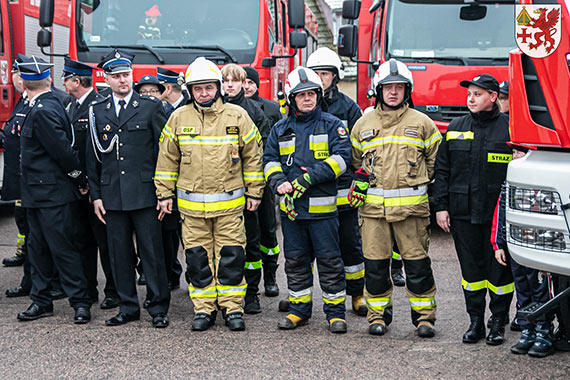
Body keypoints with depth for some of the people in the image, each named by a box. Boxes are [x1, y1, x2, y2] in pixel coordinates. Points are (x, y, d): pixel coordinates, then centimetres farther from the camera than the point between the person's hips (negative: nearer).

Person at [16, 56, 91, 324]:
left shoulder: (43, 111, -19)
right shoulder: (43, 107, 12)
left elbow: (63, 151, -22)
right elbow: (62, 150, 17)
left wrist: (80, 181, -12)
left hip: (54, 195, -10)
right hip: (37, 194, 10)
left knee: (63, 249, -3)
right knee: (38, 249, 14)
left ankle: (80, 302, 6)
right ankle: (41, 301, 23)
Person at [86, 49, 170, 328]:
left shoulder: (151, 107, 1)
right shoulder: (97, 112, 10)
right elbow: (93, 157, 12)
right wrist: (96, 195, 7)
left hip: (145, 193, -3)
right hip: (112, 195, 3)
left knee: (152, 252, -1)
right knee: (119, 253, 8)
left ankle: (158, 307, 9)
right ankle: (128, 307, 18)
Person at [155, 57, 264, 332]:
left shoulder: (237, 116, 0)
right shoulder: (178, 118, 4)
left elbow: (253, 156, 6)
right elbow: (167, 159, 10)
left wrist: (254, 192, 5)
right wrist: (164, 194, 8)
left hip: (230, 203, -1)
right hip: (191, 204, 1)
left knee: (231, 257, 1)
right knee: (197, 258, 5)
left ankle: (232, 308, 12)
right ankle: (204, 309, 15)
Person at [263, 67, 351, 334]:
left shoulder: (332, 125, 2)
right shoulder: (281, 129, 13)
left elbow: (340, 158, -9)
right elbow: (269, 160, 11)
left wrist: (307, 179, -17)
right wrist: (279, 183, -10)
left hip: (322, 206, -3)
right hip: (290, 207, 4)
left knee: (329, 260, 0)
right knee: (295, 260, 10)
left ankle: (336, 311, 9)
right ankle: (299, 309, 21)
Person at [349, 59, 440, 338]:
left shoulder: (421, 123, 6)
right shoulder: (364, 124, 12)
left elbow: (436, 159, 14)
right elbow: (354, 159, 24)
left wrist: (423, 184, 8)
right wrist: (359, 180, 9)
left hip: (412, 205, -2)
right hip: (373, 206, 2)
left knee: (417, 263, 0)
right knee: (375, 264, 3)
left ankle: (424, 316, 10)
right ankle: (378, 315, 15)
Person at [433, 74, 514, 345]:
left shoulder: (510, 128, -1)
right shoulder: (455, 128, 10)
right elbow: (442, 169, 12)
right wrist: (441, 206, 5)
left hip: (498, 213, -3)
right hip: (463, 213, 3)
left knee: (499, 268, 2)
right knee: (471, 268, 8)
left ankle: (498, 322, 15)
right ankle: (475, 321, 19)